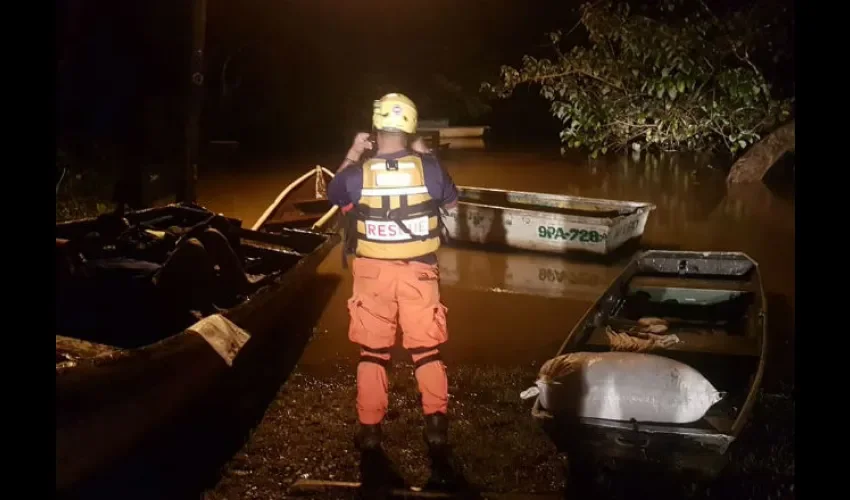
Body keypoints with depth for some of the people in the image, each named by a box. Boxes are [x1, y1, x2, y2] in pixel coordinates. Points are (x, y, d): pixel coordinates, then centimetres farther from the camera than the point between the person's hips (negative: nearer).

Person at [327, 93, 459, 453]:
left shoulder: (360, 173, -10)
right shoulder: (427, 167, -10)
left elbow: (333, 196, 12)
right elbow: (451, 201, 10)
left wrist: (352, 157, 17)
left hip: (373, 273, 0)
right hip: (418, 273, 0)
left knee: (372, 351, 11)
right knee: (426, 349, 12)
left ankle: (369, 428, 16)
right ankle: (436, 424, 14)